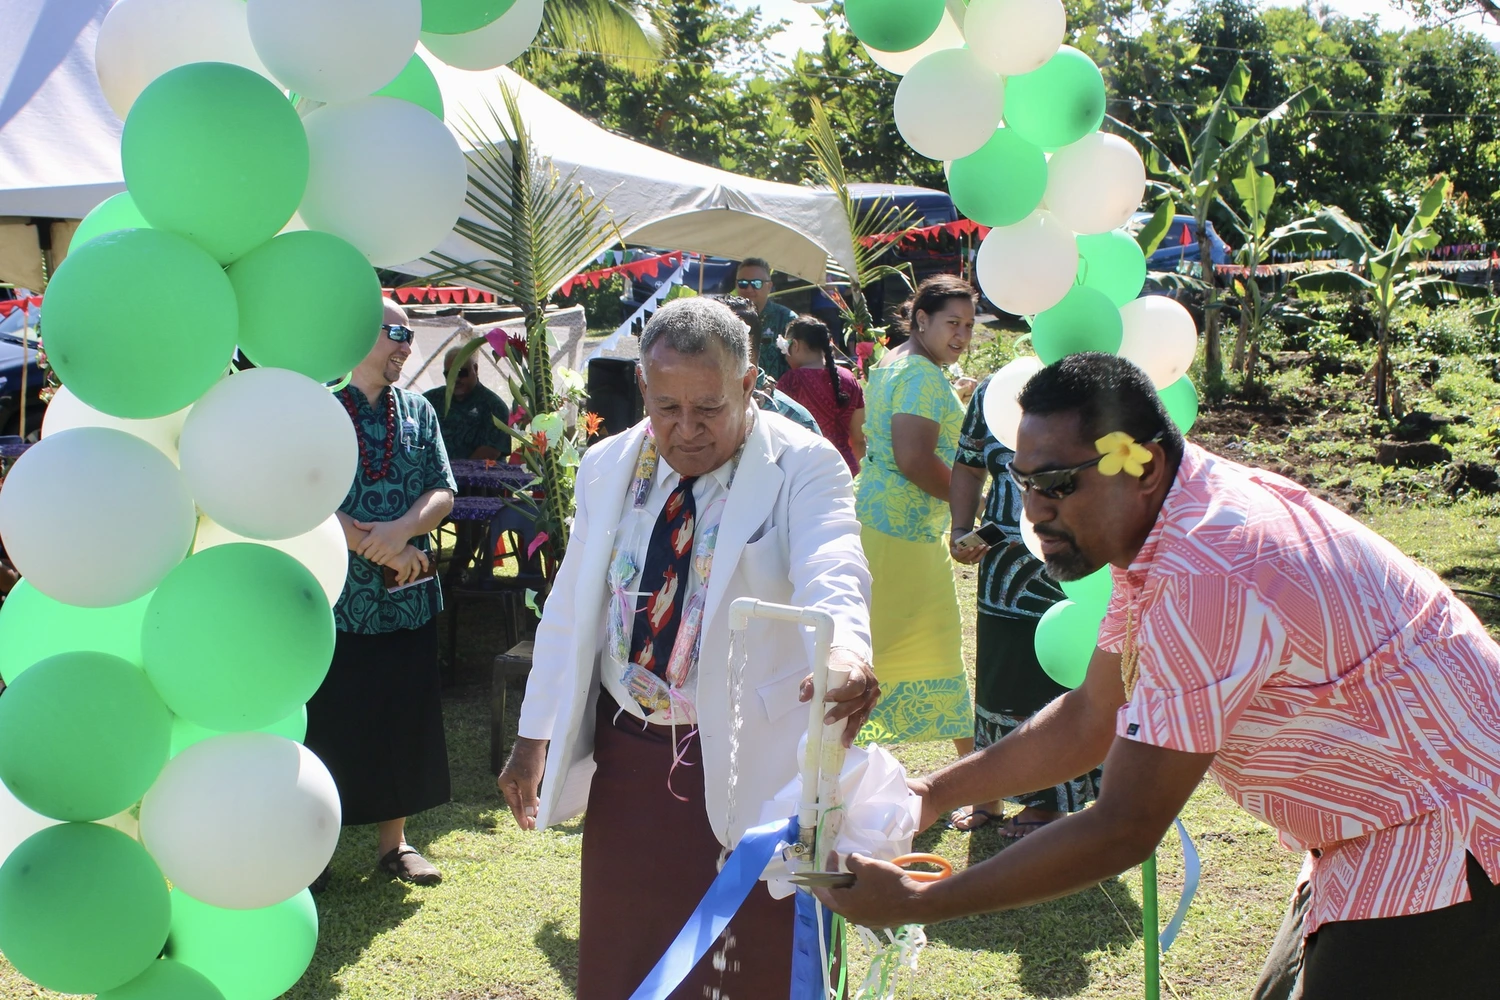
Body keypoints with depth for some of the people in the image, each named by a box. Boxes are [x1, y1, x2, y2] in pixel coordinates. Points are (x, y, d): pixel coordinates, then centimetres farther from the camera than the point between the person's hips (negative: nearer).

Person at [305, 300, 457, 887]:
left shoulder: (419, 411, 10)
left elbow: (442, 492, 3)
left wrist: (402, 529, -17)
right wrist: (378, 548, -15)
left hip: (408, 598, 4)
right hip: (334, 597, -4)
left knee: (403, 719, 10)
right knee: (327, 722, 3)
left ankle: (395, 840, 23)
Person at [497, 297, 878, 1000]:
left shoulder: (804, 467, -10)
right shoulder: (606, 468, 6)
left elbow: (832, 573, -28)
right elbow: (570, 606, 11)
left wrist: (845, 650, -50)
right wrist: (534, 736, 10)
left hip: (750, 764, -4)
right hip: (625, 761, 5)